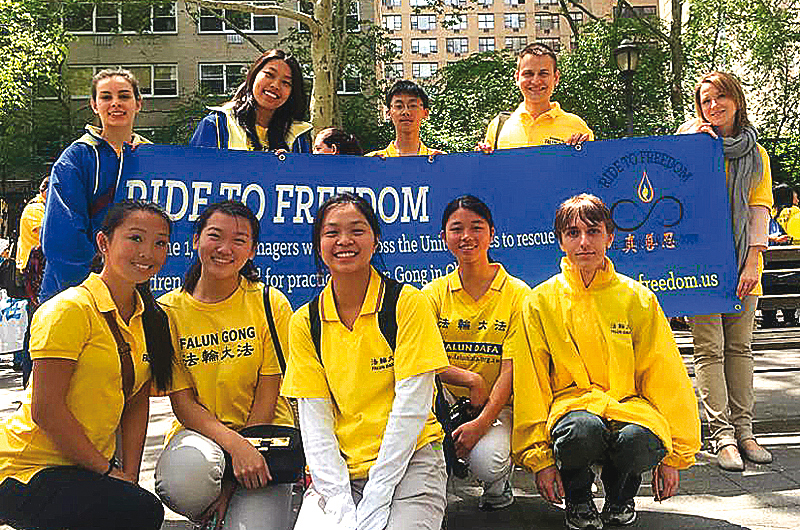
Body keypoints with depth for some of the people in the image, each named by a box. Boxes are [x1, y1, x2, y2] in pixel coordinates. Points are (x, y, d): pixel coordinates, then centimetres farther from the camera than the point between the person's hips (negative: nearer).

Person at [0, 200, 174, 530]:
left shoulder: (148, 316, 8)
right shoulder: (70, 310, -15)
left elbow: (137, 404, 8)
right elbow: (46, 408, -19)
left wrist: (129, 475, -3)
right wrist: (107, 470, -14)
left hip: (86, 467, 7)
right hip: (27, 472, -7)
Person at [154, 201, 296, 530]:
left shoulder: (271, 304, -4)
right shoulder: (168, 311, -3)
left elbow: (266, 399, -6)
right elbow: (183, 403, -5)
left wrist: (231, 484, -12)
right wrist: (234, 444, -24)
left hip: (263, 431, -1)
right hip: (199, 430, 1)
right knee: (184, 477, -33)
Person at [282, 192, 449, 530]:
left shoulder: (408, 303, -5)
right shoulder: (304, 322, 5)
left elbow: (412, 405, -9)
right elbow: (314, 417, 0)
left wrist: (374, 502, -13)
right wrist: (340, 502, -12)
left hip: (409, 458, -2)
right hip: (338, 467, 2)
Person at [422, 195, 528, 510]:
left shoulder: (517, 293, -3)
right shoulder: (434, 293, 4)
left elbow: (511, 369, -10)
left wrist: (482, 422, -23)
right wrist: (471, 380, -21)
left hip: (498, 406, -2)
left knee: (486, 462, -32)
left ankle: (499, 483, 8)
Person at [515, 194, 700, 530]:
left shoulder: (637, 298, 3)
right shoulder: (540, 302, 2)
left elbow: (666, 379, 6)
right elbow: (529, 385, 1)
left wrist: (674, 455, 2)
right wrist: (538, 457, -7)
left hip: (629, 404, 1)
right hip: (571, 403, -1)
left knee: (639, 441, -34)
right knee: (583, 429, -37)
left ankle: (620, 496, 5)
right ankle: (578, 500, 0)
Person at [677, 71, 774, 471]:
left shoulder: (755, 155, 14)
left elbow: (760, 208, 5)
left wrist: (752, 261, -6)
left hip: (741, 260, 3)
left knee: (739, 347, 6)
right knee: (709, 349, -5)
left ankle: (743, 430, 11)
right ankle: (722, 434, -3)